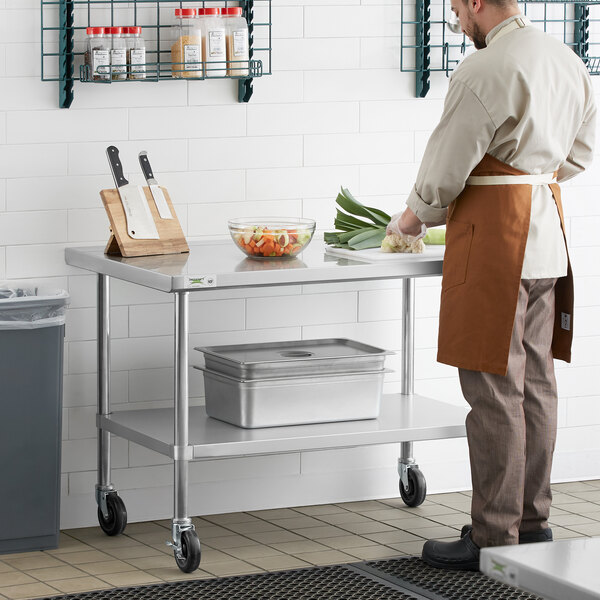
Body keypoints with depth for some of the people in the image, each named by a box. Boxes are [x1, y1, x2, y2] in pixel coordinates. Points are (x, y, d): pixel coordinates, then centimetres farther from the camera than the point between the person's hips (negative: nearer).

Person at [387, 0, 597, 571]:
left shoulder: (484, 70, -17)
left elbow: (446, 167, -11)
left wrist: (410, 219, 5)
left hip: (494, 239, -9)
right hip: (547, 229, 9)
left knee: (494, 391, -4)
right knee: (535, 384, 13)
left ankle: (494, 539, 0)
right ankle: (532, 521, 21)